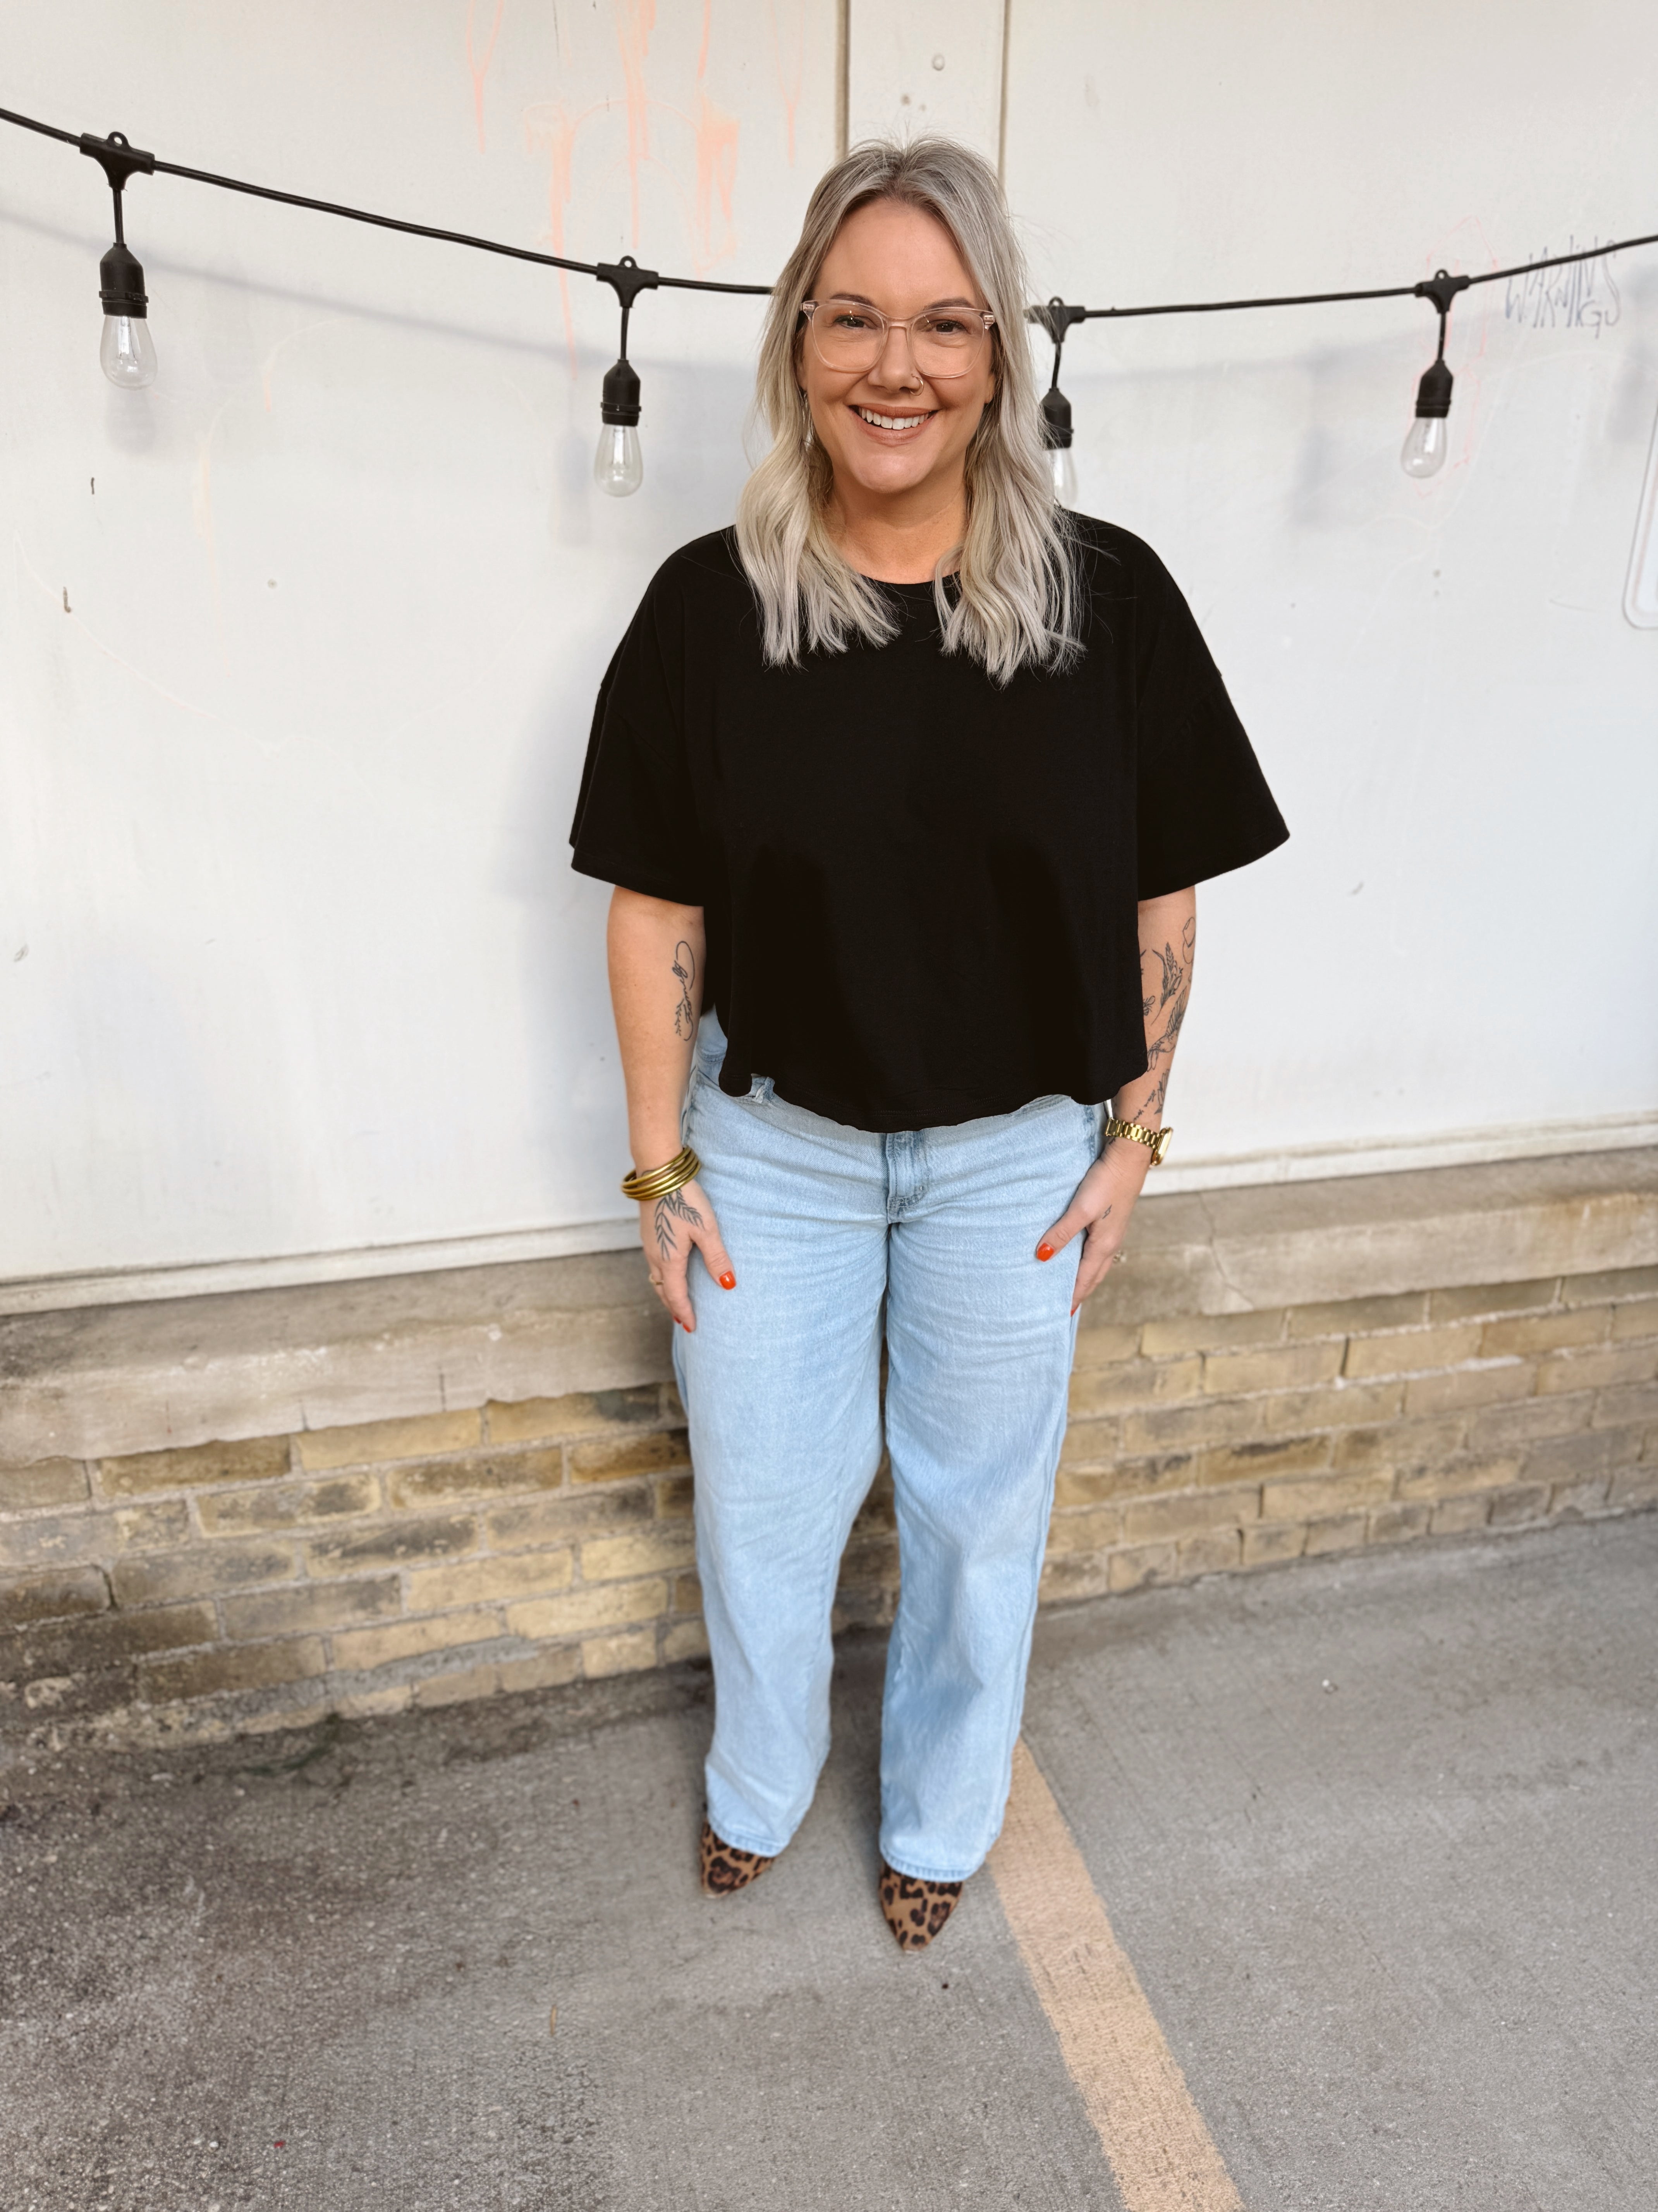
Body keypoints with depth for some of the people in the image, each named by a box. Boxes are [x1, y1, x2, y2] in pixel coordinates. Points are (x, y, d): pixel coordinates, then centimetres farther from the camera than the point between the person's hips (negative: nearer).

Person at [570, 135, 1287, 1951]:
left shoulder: (1107, 599, -8)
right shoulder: (711, 605, -8)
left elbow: (1160, 903, -1)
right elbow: (656, 910, -4)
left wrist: (1132, 1138, -1)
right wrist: (664, 1167, -3)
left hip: (1016, 1151, 0)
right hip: (771, 1142, 1)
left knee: (978, 1503, 17)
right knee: (762, 1497, 17)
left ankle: (941, 1817, 48)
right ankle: (757, 1784, 50)